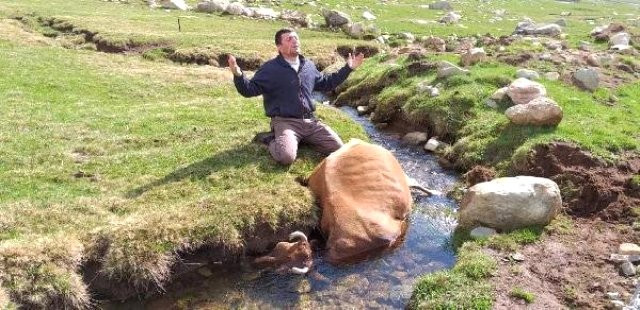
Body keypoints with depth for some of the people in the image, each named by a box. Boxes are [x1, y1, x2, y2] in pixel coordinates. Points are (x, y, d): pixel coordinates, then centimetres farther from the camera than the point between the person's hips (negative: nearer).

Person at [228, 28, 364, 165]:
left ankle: (302, 138, 12)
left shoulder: (308, 65, 14)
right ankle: (272, 140, 2)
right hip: (285, 122, -6)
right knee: (286, 157, -32)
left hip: (310, 120, 6)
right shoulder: (270, 68, -4)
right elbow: (249, 89, -9)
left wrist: (348, 68, 26)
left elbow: (326, 83, 29)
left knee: (337, 147, -8)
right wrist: (238, 75, -30)